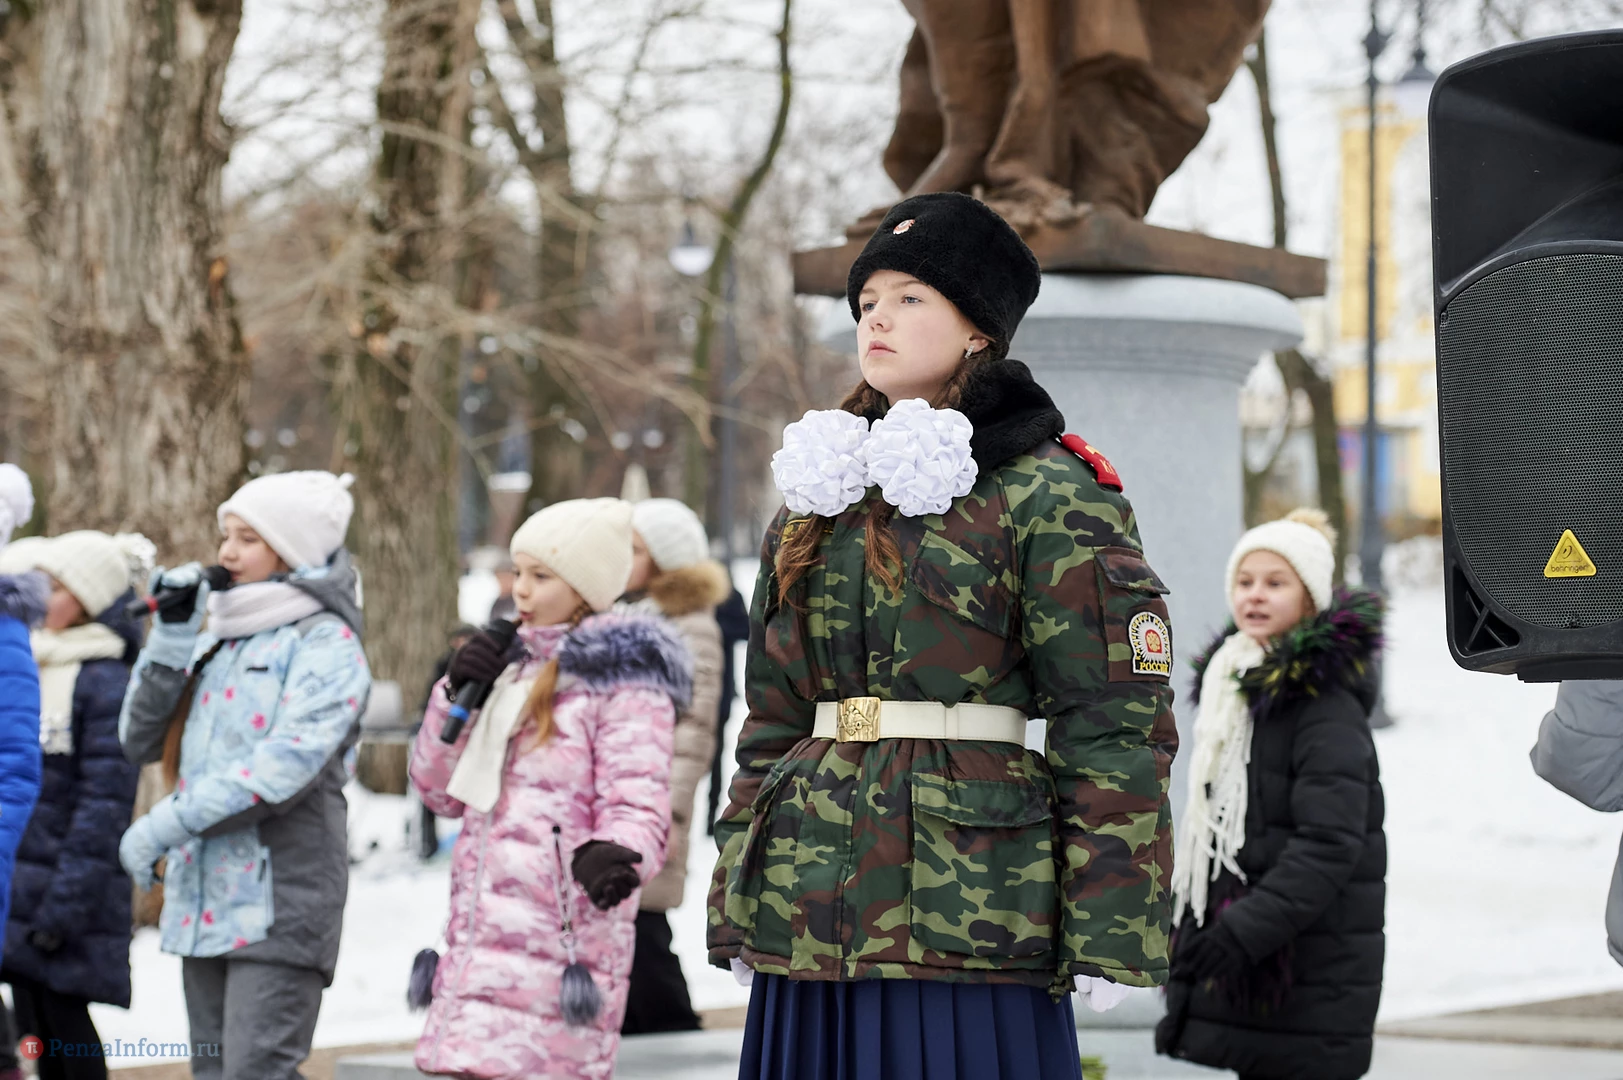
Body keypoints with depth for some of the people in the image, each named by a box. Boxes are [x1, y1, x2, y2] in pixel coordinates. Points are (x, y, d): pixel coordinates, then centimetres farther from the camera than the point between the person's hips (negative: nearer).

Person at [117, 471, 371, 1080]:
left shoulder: (326, 642, -6)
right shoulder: (216, 638, 16)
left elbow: (287, 763, -19)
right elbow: (140, 741, 14)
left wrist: (167, 825, -20)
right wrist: (171, 636, 3)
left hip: (277, 900, -7)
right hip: (203, 900, 7)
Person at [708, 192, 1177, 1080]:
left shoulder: (1048, 496, -2)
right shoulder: (818, 493, 18)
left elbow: (1115, 724, -7)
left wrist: (1104, 940, -12)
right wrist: (736, 906, 15)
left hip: (970, 921, -6)